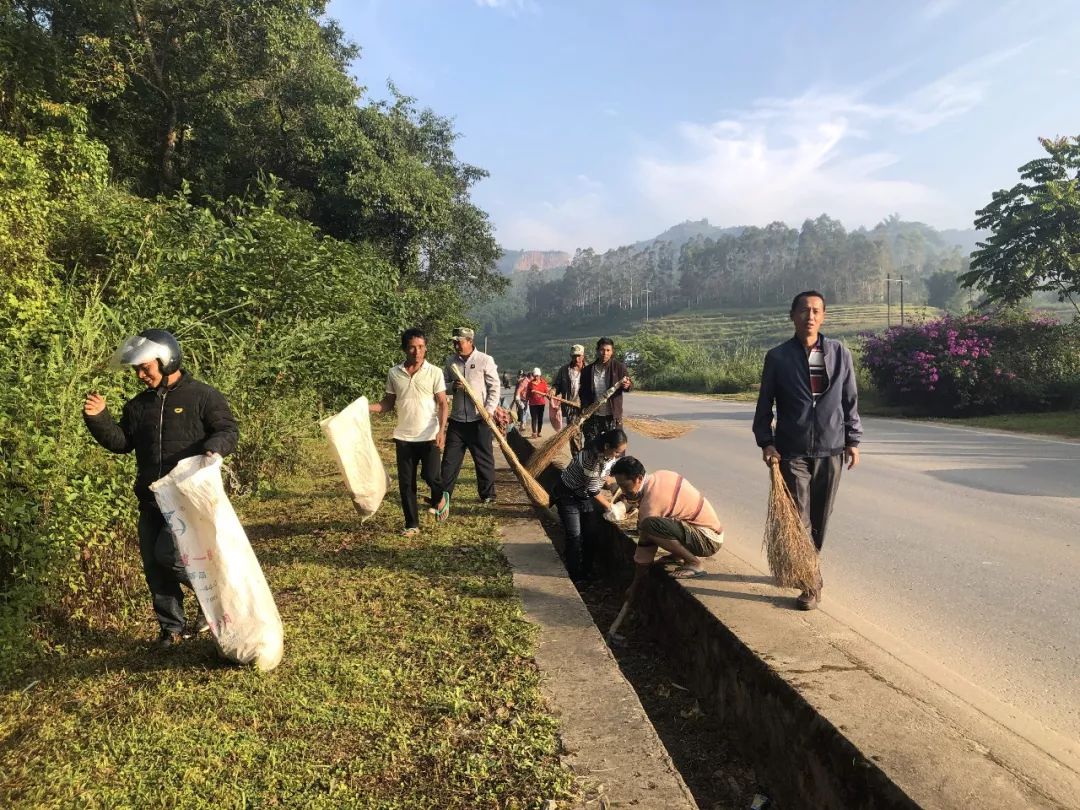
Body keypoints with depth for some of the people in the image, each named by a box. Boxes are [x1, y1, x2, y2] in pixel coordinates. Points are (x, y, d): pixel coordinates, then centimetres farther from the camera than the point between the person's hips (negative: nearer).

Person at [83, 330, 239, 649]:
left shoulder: (203, 396, -5)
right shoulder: (138, 405, 13)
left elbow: (229, 431, -8)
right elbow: (121, 442, 15)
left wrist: (214, 446, -29)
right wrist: (99, 418, 0)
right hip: (151, 500, 7)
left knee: (169, 554, -18)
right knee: (153, 565, 10)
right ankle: (171, 627, 24)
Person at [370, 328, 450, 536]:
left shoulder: (434, 372, -4)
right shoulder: (394, 373, 3)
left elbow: (443, 404, -4)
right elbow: (388, 404, 10)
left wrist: (441, 431, -16)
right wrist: (364, 407, -6)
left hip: (429, 437, -3)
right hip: (403, 437, 3)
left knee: (431, 476, -10)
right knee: (405, 483, 6)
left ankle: (439, 498, 25)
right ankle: (412, 524, 20)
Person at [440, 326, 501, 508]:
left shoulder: (485, 360, -5)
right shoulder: (450, 361, 6)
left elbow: (494, 387, -5)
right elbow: (442, 385, 11)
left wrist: (489, 409, -16)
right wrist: (452, 386, -11)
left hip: (479, 419, -3)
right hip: (457, 419, 3)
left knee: (484, 458, 6)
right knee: (450, 458, 6)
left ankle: (487, 494, 18)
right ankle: (443, 494, 13)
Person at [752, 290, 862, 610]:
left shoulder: (840, 353, 3)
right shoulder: (778, 357, -2)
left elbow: (850, 400, 9)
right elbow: (764, 404, 2)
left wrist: (852, 440, 7)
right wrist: (766, 442, -6)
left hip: (831, 450, 2)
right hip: (792, 451, -2)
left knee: (820, 518, 13)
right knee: (799, 519, -4)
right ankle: (811, 583, 4)